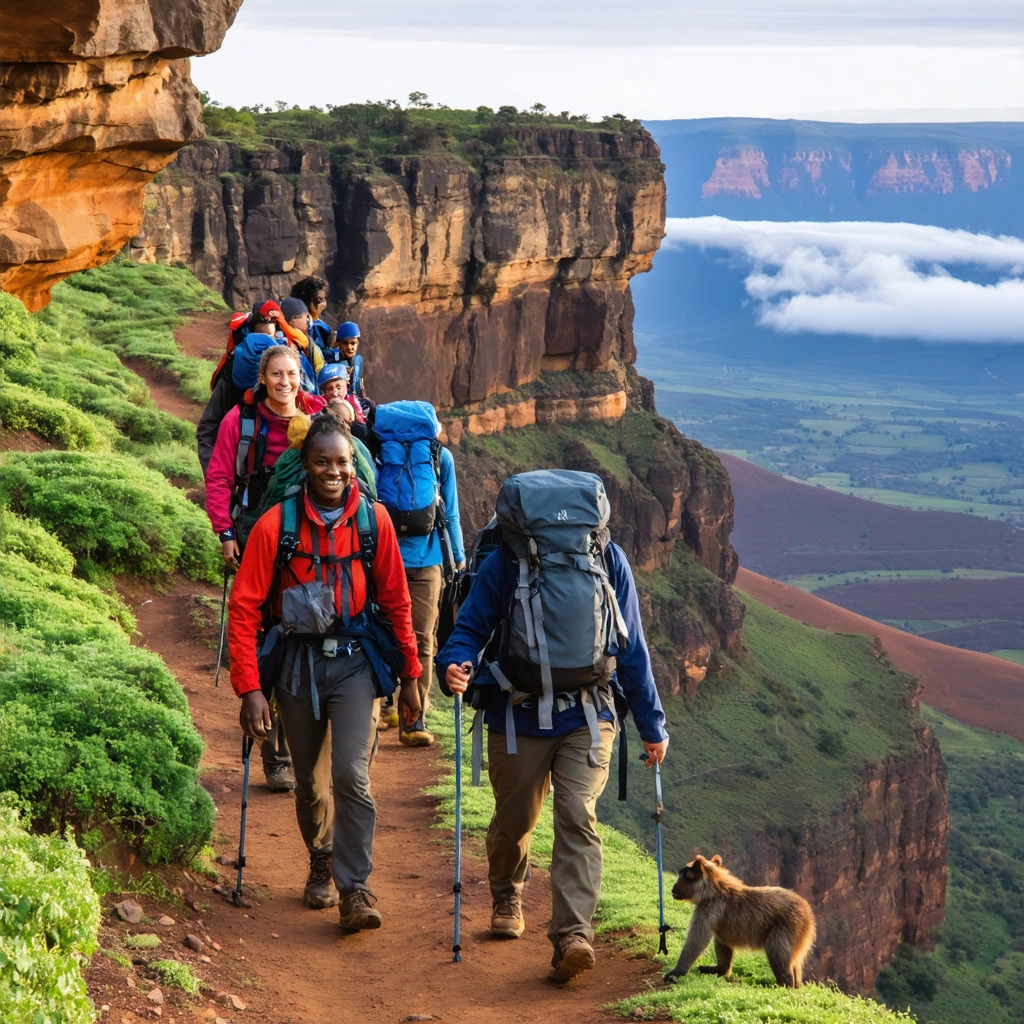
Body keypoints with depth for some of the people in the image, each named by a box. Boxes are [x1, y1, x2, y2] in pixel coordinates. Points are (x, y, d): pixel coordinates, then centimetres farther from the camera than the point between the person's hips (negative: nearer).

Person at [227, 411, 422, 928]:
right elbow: (244, 608, -8)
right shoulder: (276, 525, -10)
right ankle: (322, 865, 38)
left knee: (352, 774, -15)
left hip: (353, 659, 0)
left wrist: (410, 675, 8)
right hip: (298, 661, 0)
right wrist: (249, 688, -14)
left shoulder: (374, 519, -4)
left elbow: (396, 602, 6)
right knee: (310, 782, 13)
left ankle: (355, 889, -7)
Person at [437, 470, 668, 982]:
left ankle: (572, 935, -21)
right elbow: (470, 626, -3)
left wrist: (651, 725, 7)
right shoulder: (504, 560, -10)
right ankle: (506, 897, 46)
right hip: (518, 716, 0)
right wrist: (454, 665, -27)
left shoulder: (607, 560, -4)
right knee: (514, 821, 15)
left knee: (577, 816, -18)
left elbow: (630, 648, 3)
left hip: (587, 717, 0)